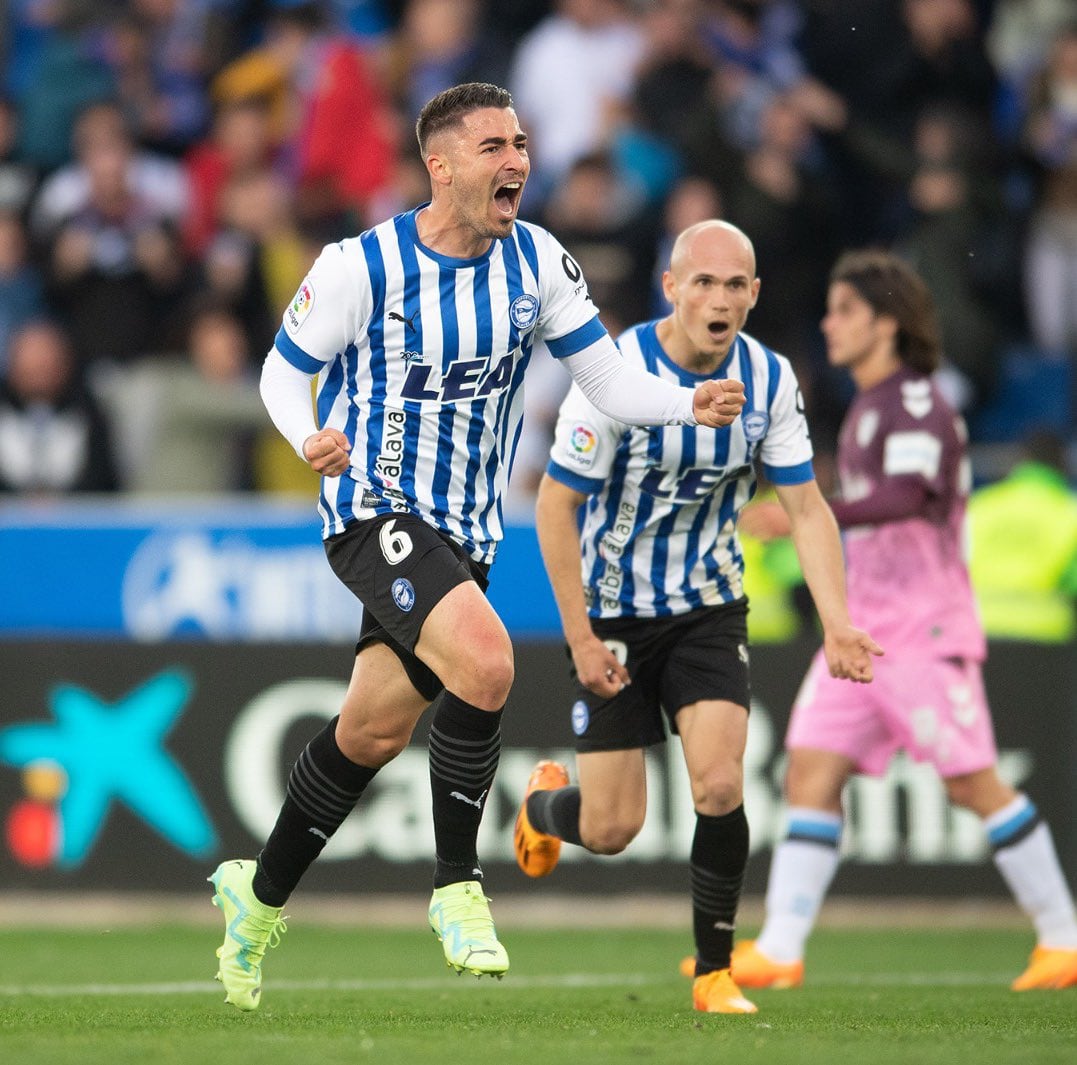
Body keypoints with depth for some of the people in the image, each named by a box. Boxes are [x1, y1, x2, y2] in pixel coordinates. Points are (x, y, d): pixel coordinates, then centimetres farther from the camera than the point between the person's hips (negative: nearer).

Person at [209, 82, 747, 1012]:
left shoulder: (539, 262, -1)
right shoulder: (360, 266, -12)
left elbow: (608, 380, 2)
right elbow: (283, 372, -2)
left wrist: (691, 404, -17)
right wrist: (312, 438, -23)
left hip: (466, 531, 6)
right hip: (374, 512, -6)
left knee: (373, 732, 13)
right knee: (484, 660, -29)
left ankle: (261, 894, 34)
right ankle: (457, 887, -14)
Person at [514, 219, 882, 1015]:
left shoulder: (770, 380, -8)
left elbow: (807, 507, -3)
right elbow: (554, 506, -14)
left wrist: (838, 625, -16)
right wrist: (581, 638, -15)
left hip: (709, 609, 3)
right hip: (615, 614, -3)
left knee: (720, 785, -17)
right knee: (611, 831, -1)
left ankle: (716, 973, -1)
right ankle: (544, 805, 37)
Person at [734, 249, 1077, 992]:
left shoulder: (917, 404, -13)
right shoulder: (868, 409, 16)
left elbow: (905, 498, -30)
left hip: (924, 632, -9)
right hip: (860, 628, 9)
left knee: (974, 784, -3)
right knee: (812, 771, -3)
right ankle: (779, 951, -8)